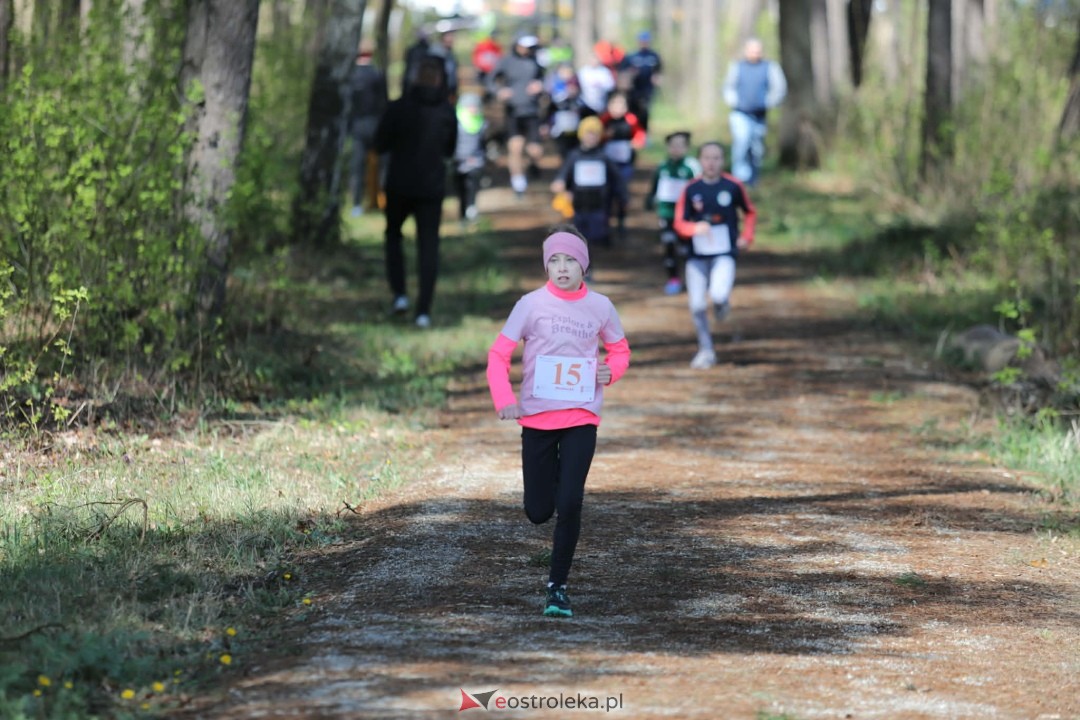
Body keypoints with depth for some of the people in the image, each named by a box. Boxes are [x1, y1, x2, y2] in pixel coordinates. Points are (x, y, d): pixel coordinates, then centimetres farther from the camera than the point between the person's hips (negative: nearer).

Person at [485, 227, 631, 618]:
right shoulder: (531, 304, -4)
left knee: (569, 505, -13)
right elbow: (498, 354, -2)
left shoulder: (600, 306, 1)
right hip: (537, 417, 0)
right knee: (538, 512, 5)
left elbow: (619, 350, 17)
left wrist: (610, 371, -6)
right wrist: (504, 400, -16)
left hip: (581, 417, 0)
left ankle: (557, 586, 0)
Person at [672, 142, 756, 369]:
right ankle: (706, 352, 15)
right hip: (697, 256, 2)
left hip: (724, 254, -2)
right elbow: (679, 222, 0)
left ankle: (722, 302, 15)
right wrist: (695, 228, -21)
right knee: (697, 306, -1)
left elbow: (750, 213, 12)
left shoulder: (733, 186, -3)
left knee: (718, 295, -24)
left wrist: (746, 236, -2)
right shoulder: (691, 190, -2)